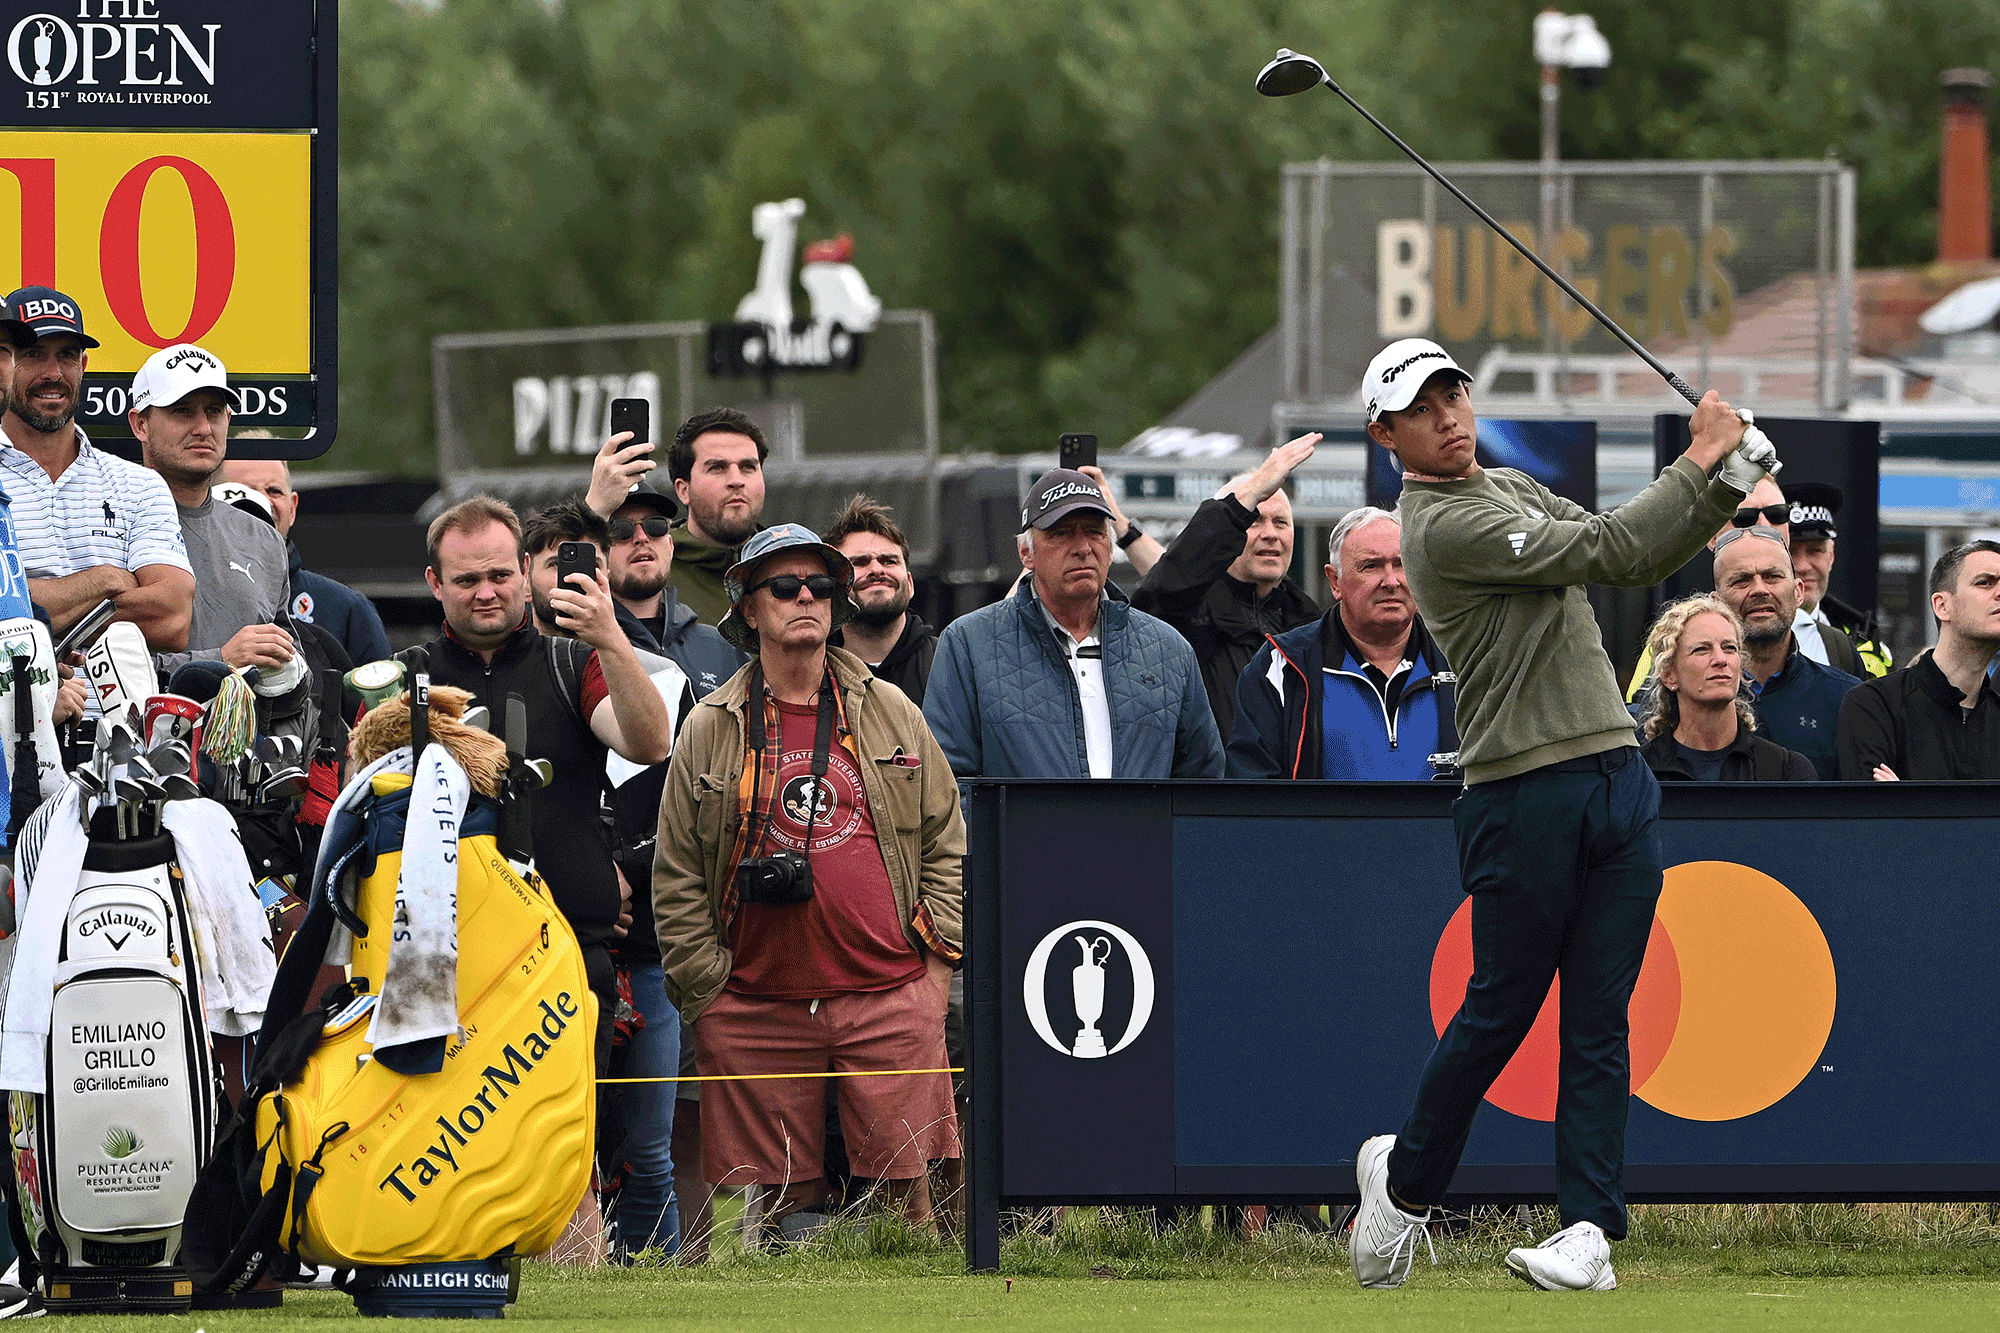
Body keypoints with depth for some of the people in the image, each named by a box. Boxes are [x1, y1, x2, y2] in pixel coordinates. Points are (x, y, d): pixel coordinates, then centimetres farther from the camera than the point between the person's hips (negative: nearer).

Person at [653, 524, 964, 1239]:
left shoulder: (892, 714, 10)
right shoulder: (709, 731, 7)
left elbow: (946, 838, 14)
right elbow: (676, 877, 7)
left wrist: (938, 954, 4)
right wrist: (704, 990, 0)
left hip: (891, 999, 0)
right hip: (757, 1011, 0)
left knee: (905, 1185, -4)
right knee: (785, 1202, 1)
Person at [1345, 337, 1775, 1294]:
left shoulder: (1513, 489, 19)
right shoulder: (1444, 526, -12)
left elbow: (1642, 559, 19)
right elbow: (1610, 551, -17)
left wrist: (1728, 485, 3)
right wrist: (1699, 459, -9)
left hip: (1618, 777, 7)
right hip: (1524, 798, -7)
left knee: (1599, 1021, 1)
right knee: (1501, 1010, 1)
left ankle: (1590, 1230, -1)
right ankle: (1405, 1180, 22)